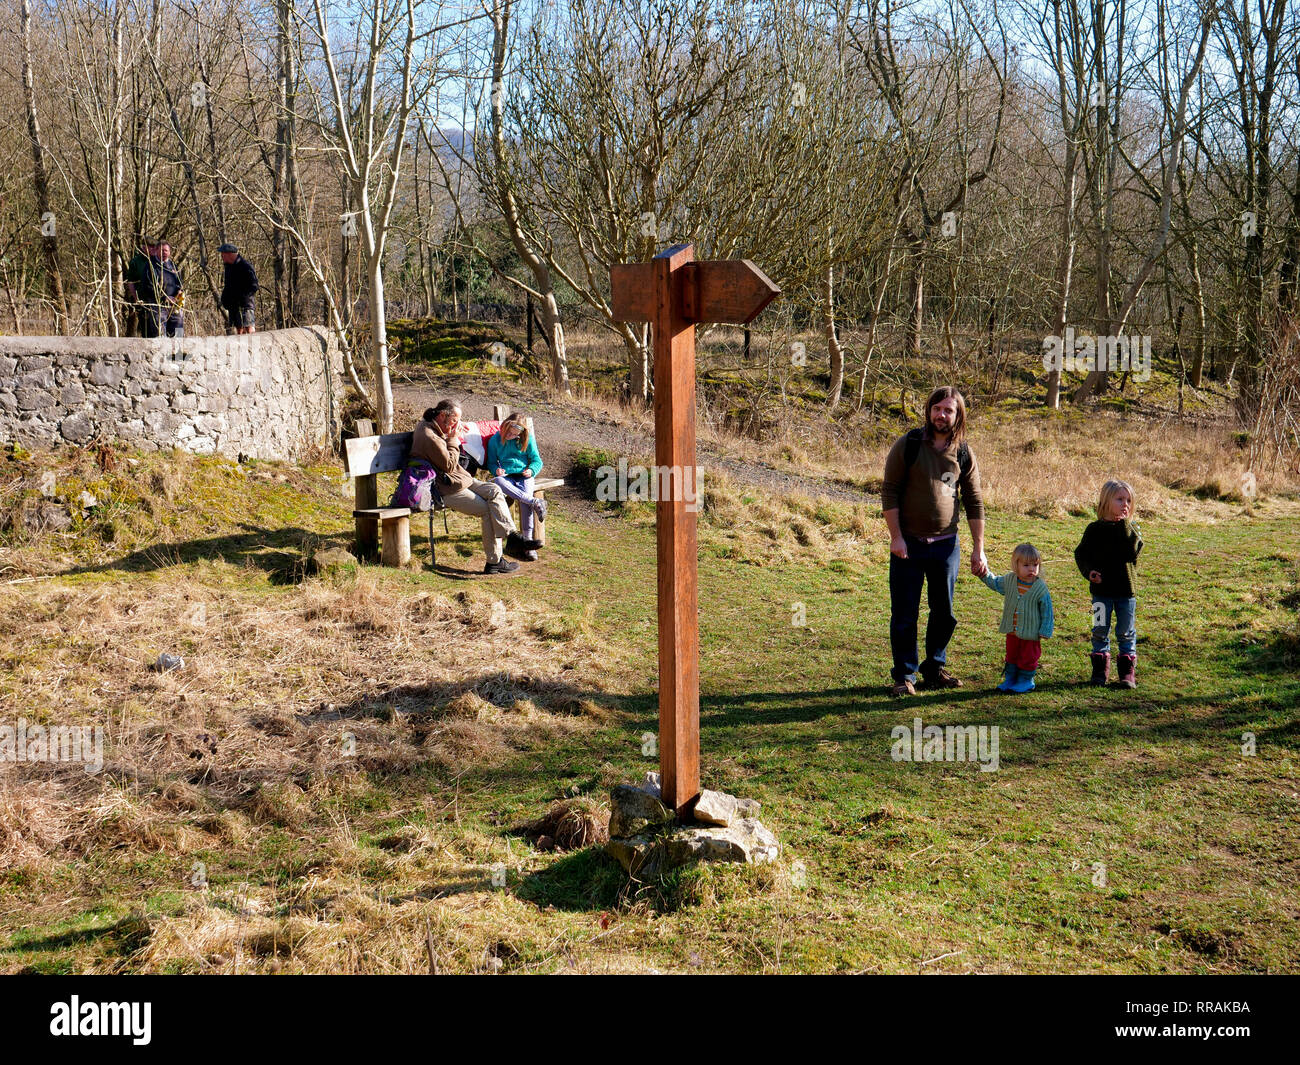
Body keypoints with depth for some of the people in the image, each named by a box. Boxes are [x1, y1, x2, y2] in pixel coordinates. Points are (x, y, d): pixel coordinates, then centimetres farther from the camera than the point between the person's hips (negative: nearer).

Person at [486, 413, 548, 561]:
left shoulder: (527, 439, 7)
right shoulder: (495, 440, 8)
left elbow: (537, 460, 9)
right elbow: (491, 463, 13)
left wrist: (531, 470, -13)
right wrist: (496, 470, -11)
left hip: (523, 476, -1)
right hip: (506, 476, 1)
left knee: (525, 497, -34)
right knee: (497, 481, -39)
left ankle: (528, 540, -35)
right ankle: (535, 503, -40)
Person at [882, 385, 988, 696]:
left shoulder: (963, 453, 4)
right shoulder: (908, 445, -5)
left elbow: (974, 502, 8)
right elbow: (889, 492, -5)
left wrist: (978, 549, 5)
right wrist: (896, 537, -12)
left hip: (946, 544, 3)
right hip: (909, 544, -3)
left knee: (945, 613, 10)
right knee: (905, 615, 1)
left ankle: (934, 670, 26)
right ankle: (904, 676, 12)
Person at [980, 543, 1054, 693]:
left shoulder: (1040, 588, -16)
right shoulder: (1009, 581, -5)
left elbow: (1047, 611, -10)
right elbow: (995, 583, 17)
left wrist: (1045, 631, -10)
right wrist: (984, 574, 2)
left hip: (1030, 633, -4)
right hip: (1012, 632, 5)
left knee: (1028, 658, 9)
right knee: (1011, 656, 18)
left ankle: (1026, 681, 25)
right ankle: (1009, 679, 32)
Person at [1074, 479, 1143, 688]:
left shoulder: (1131, 530, 0)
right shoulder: (1095, 529, 0)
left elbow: (1132, 552, -17)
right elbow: (1081, 553, 4)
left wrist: (1124, 525, -20)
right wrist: (1088, 571, -12)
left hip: (1126, 589, 0)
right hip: (1101, 590, 0)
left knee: (1126, 633, 6)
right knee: (1100, 631, 6)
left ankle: (1127, 672, 15)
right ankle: (1099, 670, 16)